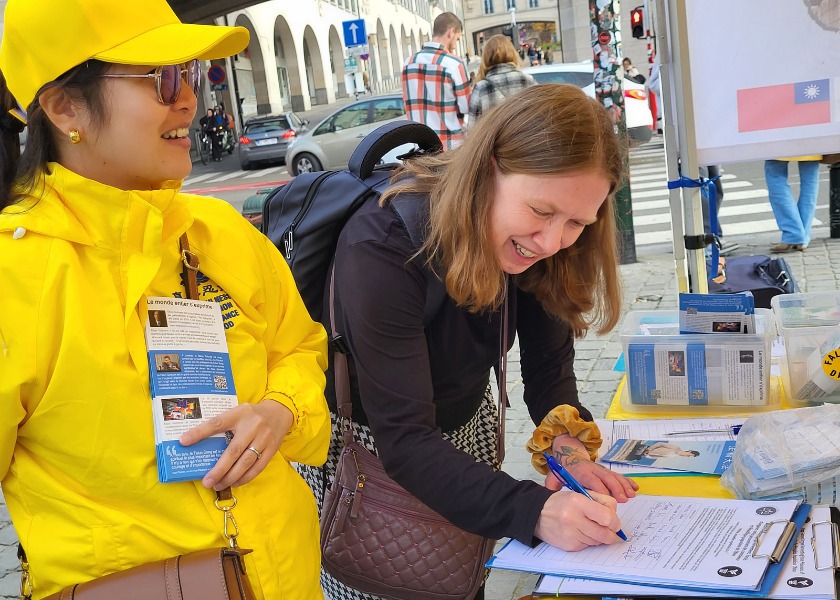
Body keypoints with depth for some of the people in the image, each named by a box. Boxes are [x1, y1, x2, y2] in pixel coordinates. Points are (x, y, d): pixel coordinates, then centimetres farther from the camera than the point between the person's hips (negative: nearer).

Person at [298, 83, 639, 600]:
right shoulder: (383, 248, -35)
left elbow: (549, 364, -10)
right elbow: (404, 441, -38)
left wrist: (568, 446, -29)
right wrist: (534, 511, -48)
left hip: (466, 427, 5)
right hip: (366, 447, -5)